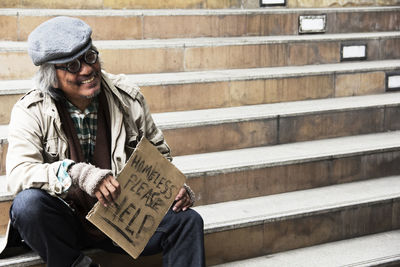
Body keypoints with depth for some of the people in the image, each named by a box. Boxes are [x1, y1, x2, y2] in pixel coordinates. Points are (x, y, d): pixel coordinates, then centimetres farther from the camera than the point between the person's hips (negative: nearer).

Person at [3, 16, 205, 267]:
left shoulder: (127, 97, -1)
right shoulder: (31, 112, -8)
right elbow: (18, 174, -23)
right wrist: (75, 173, -38)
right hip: (66, 224, -1)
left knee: (187, 220, -19)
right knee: (28, 203, -33)